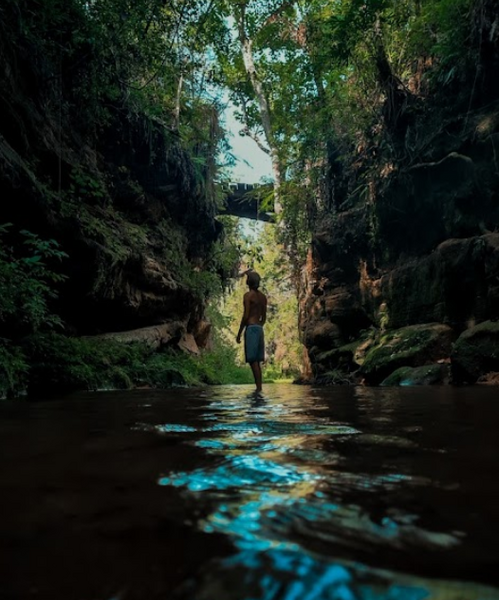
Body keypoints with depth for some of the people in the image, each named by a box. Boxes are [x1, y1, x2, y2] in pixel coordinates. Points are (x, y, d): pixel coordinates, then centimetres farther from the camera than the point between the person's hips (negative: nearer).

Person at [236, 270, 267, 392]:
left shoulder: (248, 295, -8)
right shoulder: (263, 296, 15)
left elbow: (246, 316, -13)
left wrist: (239, 333, -8)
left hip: (251, 328, -8)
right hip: (260, 328, 8)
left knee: (253, 360, -8)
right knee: (257, 361, 10)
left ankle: (258, 388, -11)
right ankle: (259, 387, 11)